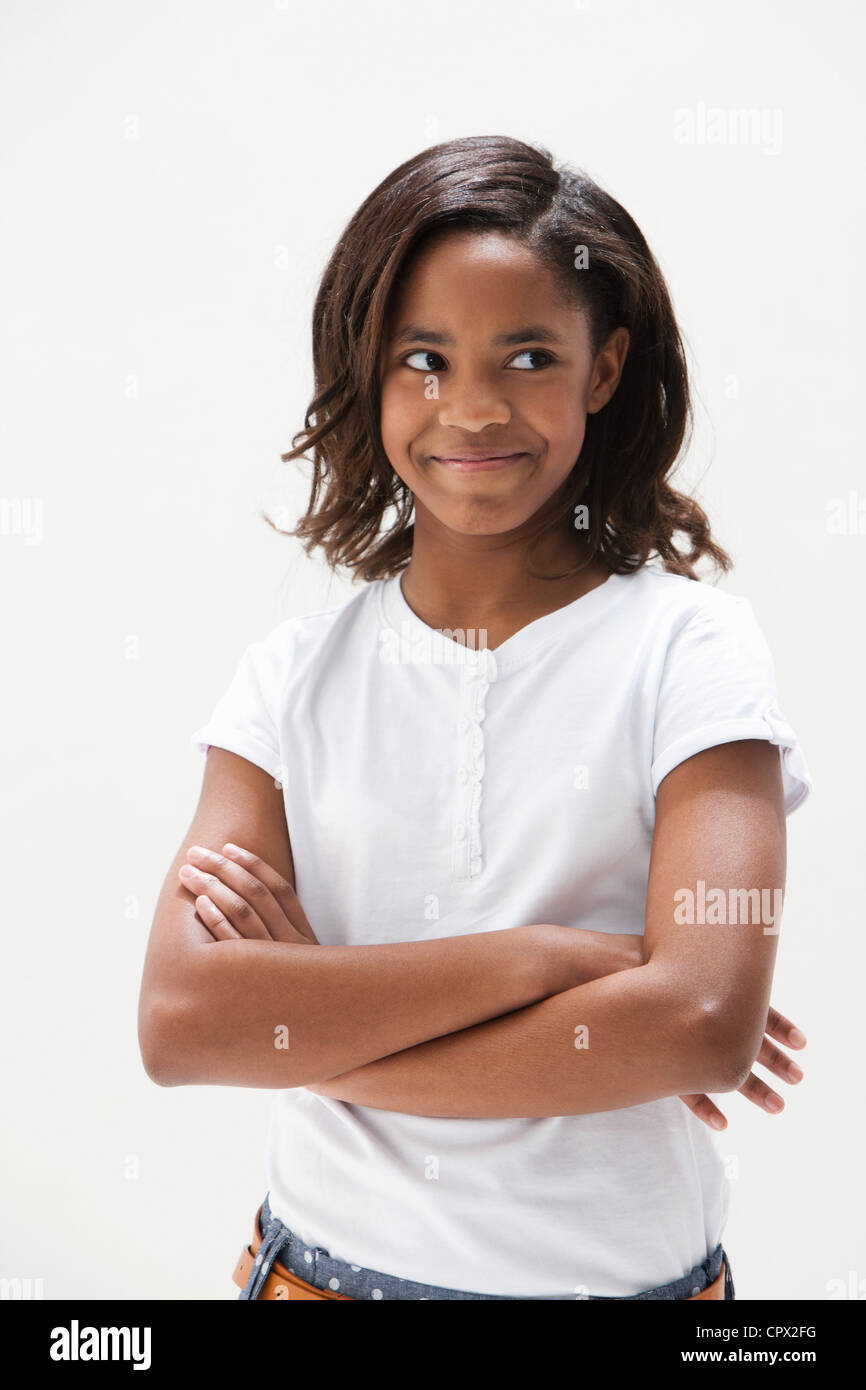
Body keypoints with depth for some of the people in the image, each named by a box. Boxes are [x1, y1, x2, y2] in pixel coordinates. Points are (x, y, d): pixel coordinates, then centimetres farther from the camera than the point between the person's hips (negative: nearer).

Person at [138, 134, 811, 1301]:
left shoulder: (688, 648, -12)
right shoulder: (298, 673, -6)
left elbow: (706, 1020, -24)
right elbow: (180, 1022, -17)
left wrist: (312, 1025, -19)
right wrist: (550, 956, -24)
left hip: (619, 1268, -1)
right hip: (321, 1260, 2)